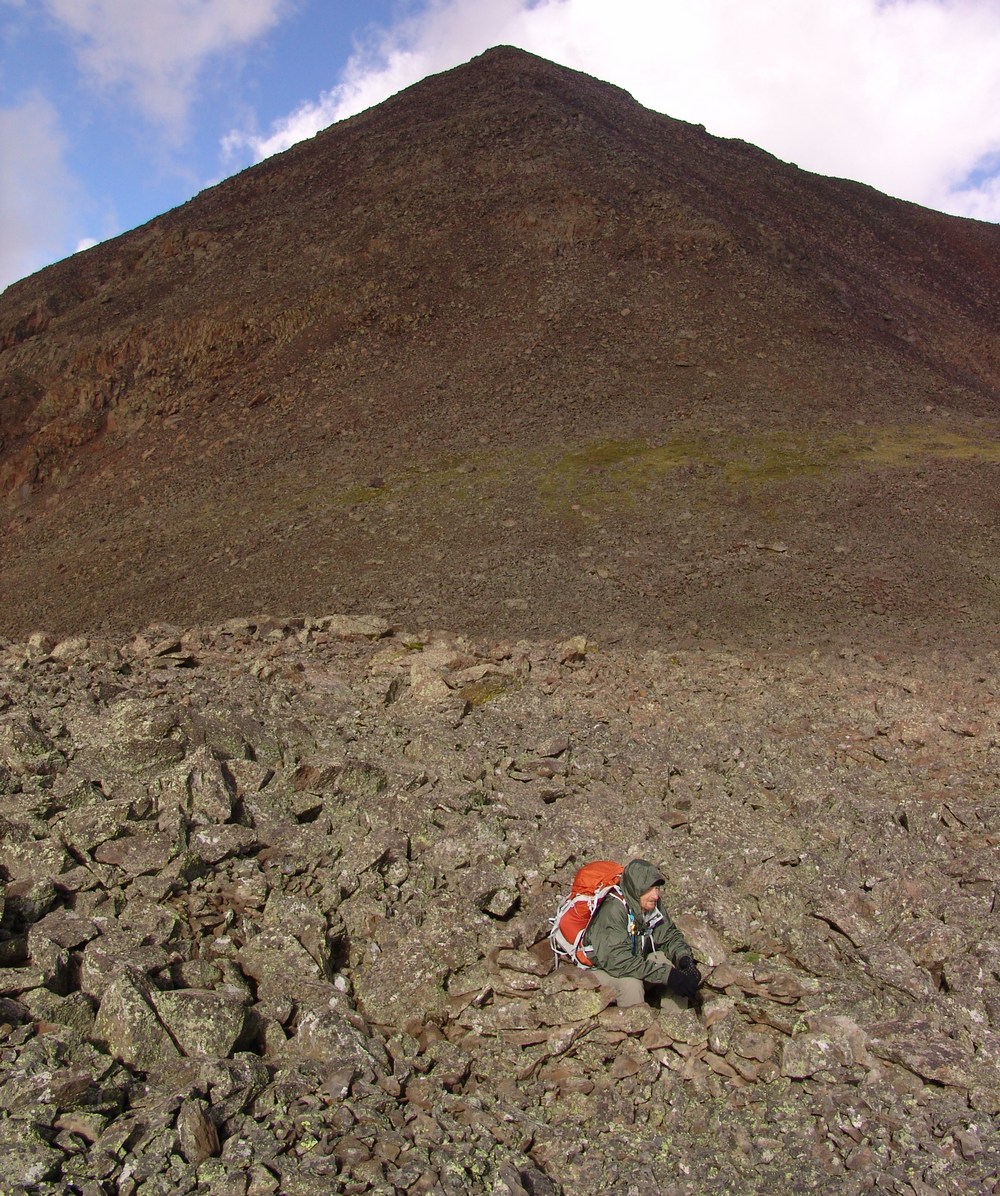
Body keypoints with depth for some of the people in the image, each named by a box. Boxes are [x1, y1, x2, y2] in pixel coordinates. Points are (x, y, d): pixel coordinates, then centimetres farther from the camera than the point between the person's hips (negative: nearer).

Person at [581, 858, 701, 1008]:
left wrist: (685, 959, -20)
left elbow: (670, 936, 3)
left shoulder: (653, 905, -9)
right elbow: (618, 960, -36)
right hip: (601, 970, -7)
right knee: (631, 982, -35)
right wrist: (667, 974, -37)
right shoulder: (613, 910, -30)